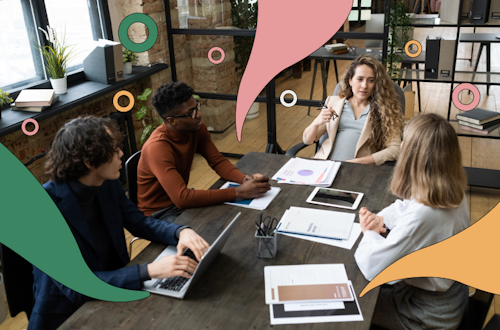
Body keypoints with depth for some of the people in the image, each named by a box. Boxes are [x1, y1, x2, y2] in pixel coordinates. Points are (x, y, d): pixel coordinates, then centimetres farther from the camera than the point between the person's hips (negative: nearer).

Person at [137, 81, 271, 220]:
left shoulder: (197, 128, -8)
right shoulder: (157, 147, -31)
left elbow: (218, 161, -1)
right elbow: (182, 199, -38)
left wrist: (245, 179, -22)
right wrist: (238, 192, -37)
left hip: (182, 199, 7)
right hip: (159, 213, -7)